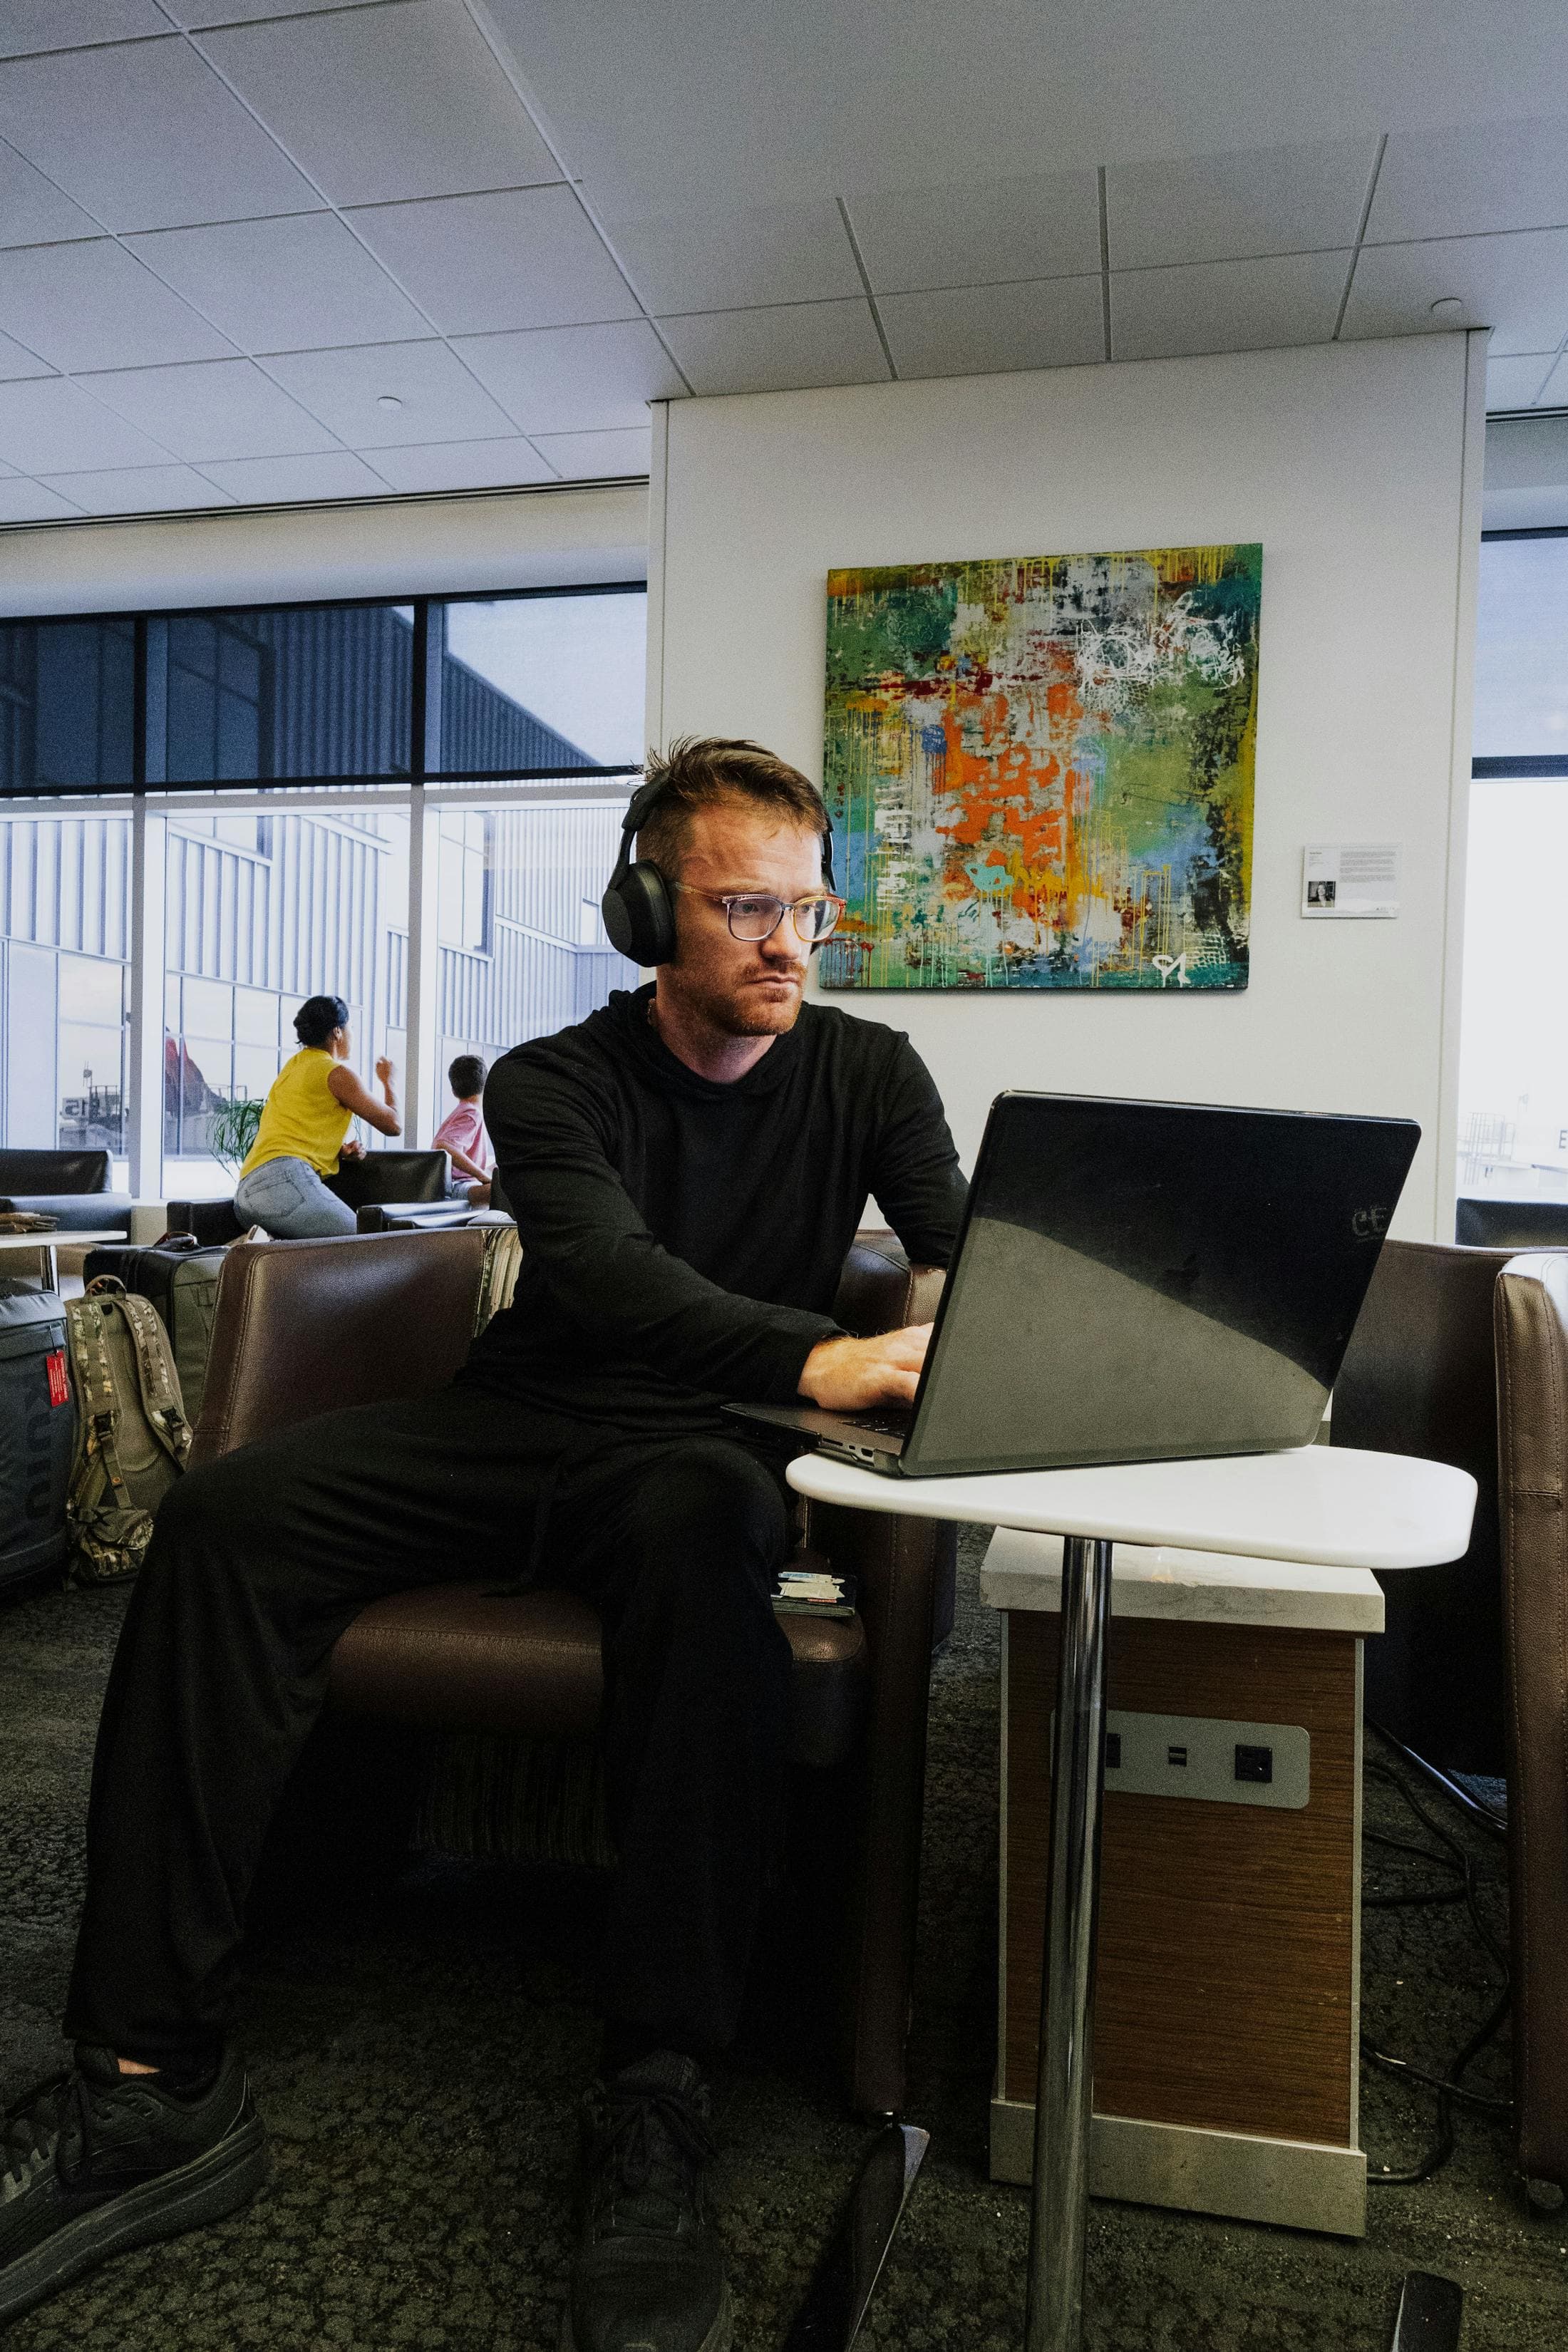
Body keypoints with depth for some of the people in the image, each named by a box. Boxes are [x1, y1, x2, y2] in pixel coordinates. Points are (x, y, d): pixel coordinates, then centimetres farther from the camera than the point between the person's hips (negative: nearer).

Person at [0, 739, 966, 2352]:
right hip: (523, 1422, 2)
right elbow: (605, 1269, -21)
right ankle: (152, 2083, -20)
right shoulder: (553, 1083, 0)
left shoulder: (865, 1073, 6)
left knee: (707, 1526, -39)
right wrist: (815, 1356, -39)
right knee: (226, 1514, -22)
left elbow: (968, 1263, -5)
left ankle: (653, 2104, -32)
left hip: (693, 1449, -1)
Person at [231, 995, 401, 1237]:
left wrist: (339, 1150, 17)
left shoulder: (292, 1068, 29)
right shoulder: (336, 1073, 2)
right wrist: (388, 1081, 27)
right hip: (284, 1180, -9)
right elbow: (392, 1125, 8)